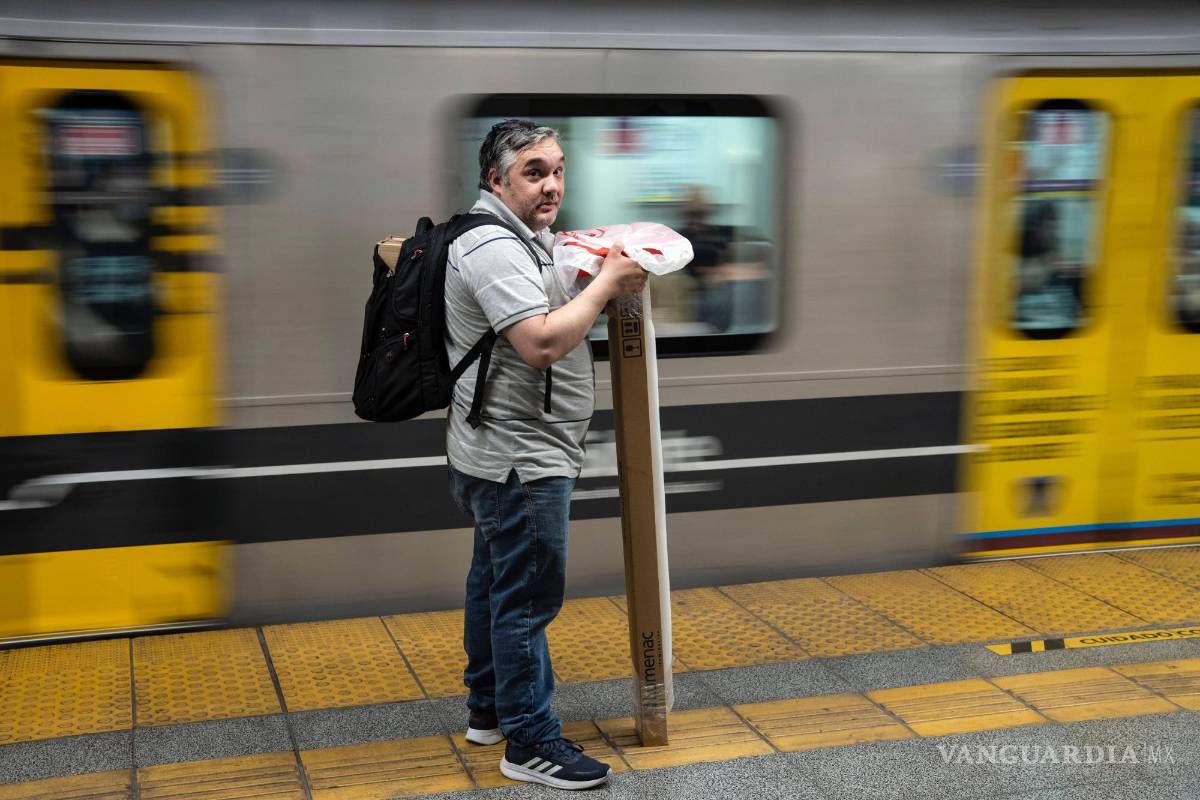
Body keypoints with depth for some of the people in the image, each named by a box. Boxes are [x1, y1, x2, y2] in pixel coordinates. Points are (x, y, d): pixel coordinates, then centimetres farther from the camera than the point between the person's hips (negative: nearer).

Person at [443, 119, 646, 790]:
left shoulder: (521, 237, 14)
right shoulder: (494, 248, -20)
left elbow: (553, 314, 26)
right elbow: (543, 343, -29)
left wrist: (605, 281, 9)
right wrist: (609, 283, -19)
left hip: (504, 452, 11)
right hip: (521, 457, -11)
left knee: (495, 578, 20)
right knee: (528, 597, -3)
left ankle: (489, 707, 35)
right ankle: (530, 740, 7)